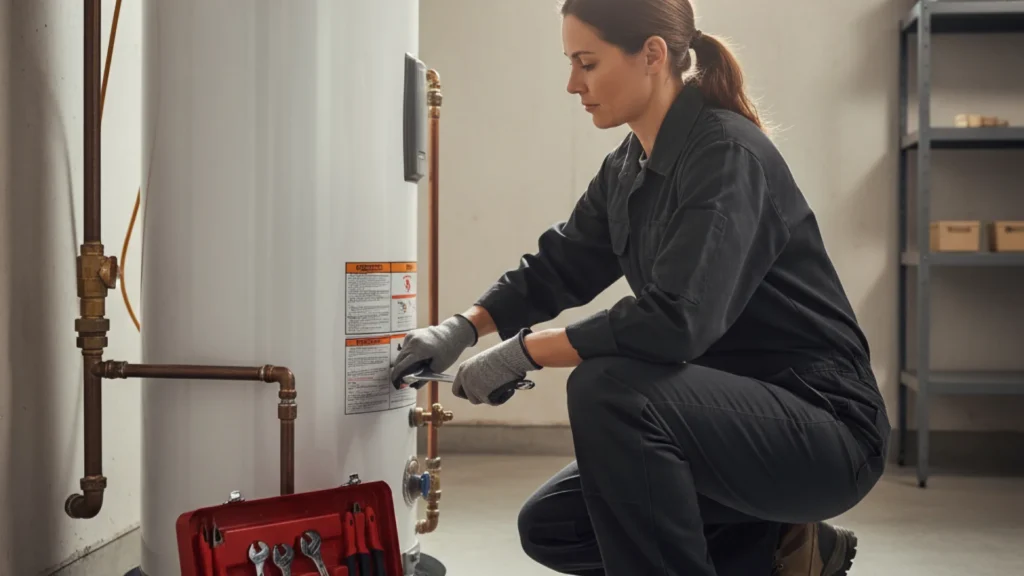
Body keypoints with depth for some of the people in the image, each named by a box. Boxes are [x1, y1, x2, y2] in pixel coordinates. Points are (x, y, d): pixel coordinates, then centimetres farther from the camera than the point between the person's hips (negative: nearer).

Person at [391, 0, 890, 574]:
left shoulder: (727, 154, -22)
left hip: (826, 428, -9)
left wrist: (523, 352, -23)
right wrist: (465, 327, 0)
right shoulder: (629, 166, 5)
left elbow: (676, 321, -33)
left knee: (607, 390, -31)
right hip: (738, 417, 9)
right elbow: (561, 266, 16)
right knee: (550, 526, 8)